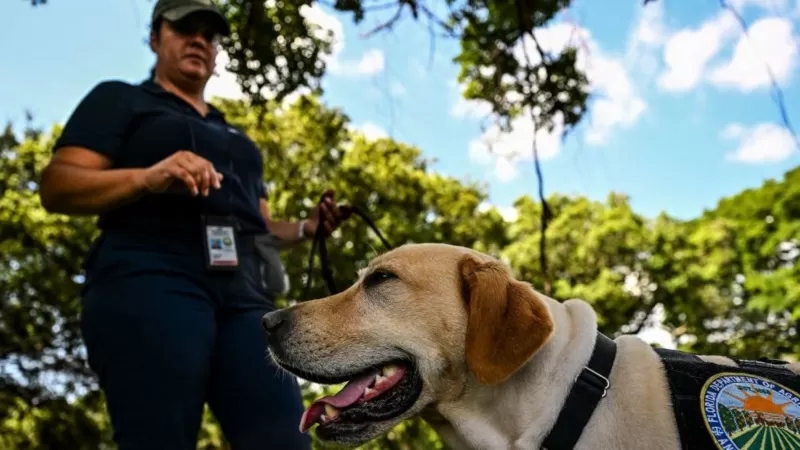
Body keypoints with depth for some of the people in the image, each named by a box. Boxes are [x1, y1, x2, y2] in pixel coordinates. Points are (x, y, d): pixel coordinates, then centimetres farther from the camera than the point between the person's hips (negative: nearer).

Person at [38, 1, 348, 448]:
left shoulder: (236, 137, 34)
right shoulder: (119, 100, 17)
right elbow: (56, 186, 3)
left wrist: (307, 228, 9)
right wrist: (147, 177, -15)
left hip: (243, 291, 5)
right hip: (152, 278, -4)